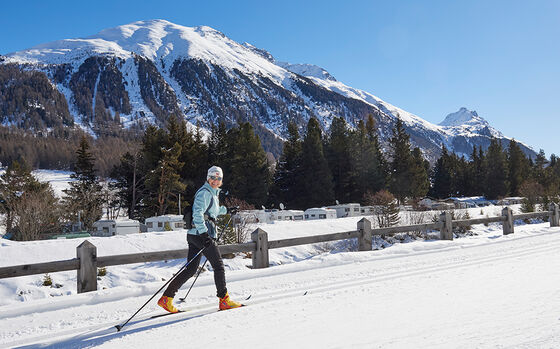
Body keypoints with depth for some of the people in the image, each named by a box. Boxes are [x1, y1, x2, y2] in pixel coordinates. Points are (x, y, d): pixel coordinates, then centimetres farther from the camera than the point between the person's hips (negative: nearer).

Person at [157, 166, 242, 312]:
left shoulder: (213, 193, 21)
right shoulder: (205, 192, -9)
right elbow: (197, 213, -21)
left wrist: (225, 209, 43)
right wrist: (204, 233, -28)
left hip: (194, 235, 9)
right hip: (202, 234, -9)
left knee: (191, 269, 7)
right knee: (218, 266, 0)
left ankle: (166, 298, 5)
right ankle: (224, 300, 9)